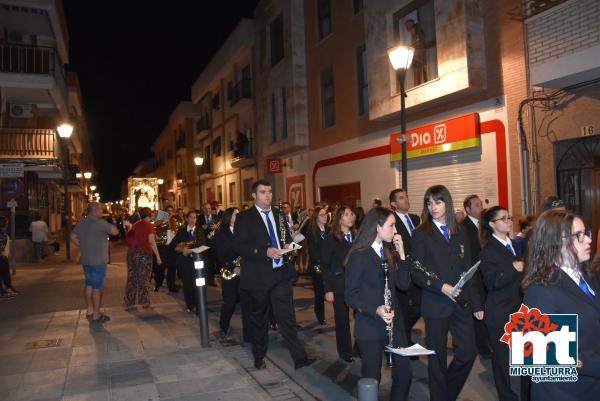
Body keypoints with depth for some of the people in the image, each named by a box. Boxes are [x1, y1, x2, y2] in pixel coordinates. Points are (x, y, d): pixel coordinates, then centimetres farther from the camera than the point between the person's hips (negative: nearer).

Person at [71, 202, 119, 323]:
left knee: (89, 285, 17)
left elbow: (73, 237, 10)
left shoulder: (81, 222, 6)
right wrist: (108, 225, 2)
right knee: (97, 287, -1)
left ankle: (90, 311, 26)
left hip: (86, 259, 8)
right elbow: (115, 231, -15)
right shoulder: (100, 223, -19)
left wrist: (83, 246, 13)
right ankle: (96, 315, 5)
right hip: (98, 260, -8)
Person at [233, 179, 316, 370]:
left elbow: (287, 237, 22)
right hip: (259, 276, -3)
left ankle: (299, 357, 3)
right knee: (259, 318, 13)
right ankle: (259, 356, 32)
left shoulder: (279, 215, 11)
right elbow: (239, 246, -14)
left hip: (281, 273, 3)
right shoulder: (244, 218, -5)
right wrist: (265, 252, -24)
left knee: (286, 316, 0)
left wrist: (288, 245, -3)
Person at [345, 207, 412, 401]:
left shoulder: (389, 253, 10)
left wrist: (401, 253, -3)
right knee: (372, 377, 3)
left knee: (404, 373, 5)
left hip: (394, 322, 6)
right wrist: (376, 310, -25)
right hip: (370, 327, -6)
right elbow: (351, 296, -12)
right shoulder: (358, 256, -12)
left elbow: (403, 284, 3)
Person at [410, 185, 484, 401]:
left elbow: (469, 270, 10)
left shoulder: (460, 232, 10)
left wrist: (476, 303, 8)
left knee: (468, 353, 5)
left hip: (462, 303, 4)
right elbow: (416, 273, -7)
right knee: (438, 359, 6)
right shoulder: (420, 233, -3)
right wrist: (441, 286, -21)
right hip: (435, 305, -4)